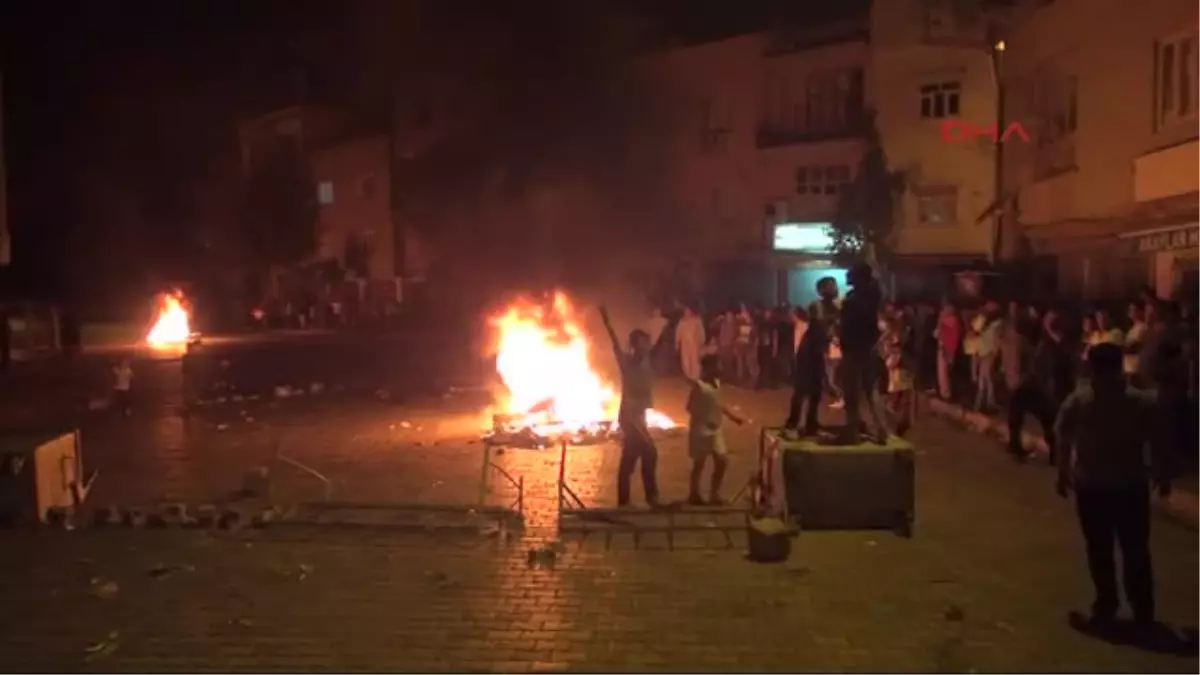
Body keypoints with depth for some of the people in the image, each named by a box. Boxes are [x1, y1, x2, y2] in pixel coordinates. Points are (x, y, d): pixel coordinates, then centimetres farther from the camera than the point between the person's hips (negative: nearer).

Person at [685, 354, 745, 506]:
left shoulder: (716, 383, 6)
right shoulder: (699, 385, -18)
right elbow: (690, 407, -19)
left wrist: (733, 417, 15)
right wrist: (705, 420, -28)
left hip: (716, 430, 8)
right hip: (701, 431, -8)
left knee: (722, 462, 9)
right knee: (699, 464, 5)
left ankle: (714, 494, 23)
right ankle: (694, 495, 21)